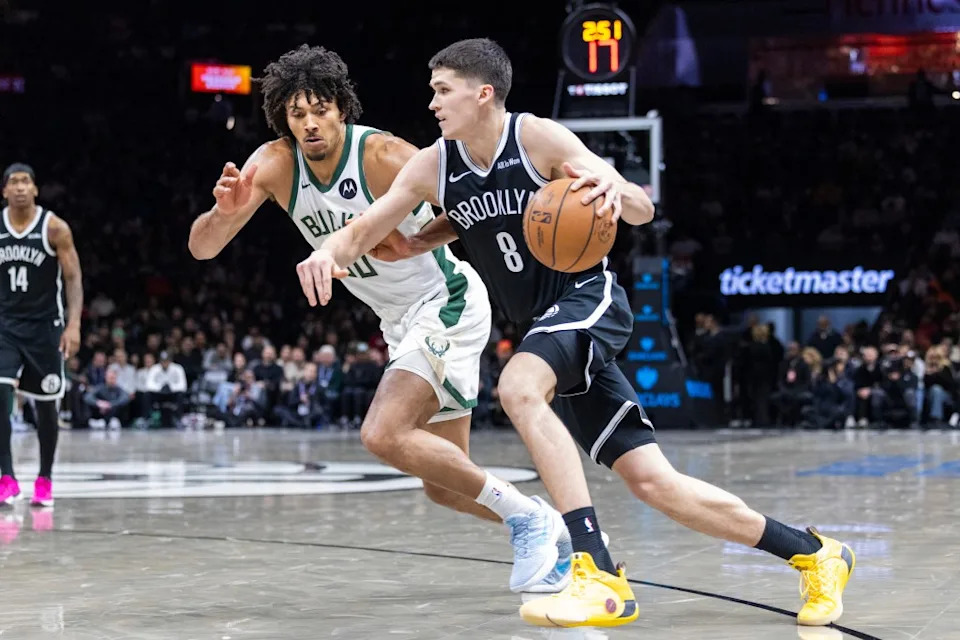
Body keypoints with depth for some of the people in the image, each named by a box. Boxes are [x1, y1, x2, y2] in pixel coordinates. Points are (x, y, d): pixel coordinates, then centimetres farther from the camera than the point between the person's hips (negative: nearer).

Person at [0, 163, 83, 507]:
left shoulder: (54, 227, -9)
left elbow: (73, 278, -9)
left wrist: (74, 324, -20)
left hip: (45, 325, -2)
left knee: (45, 403, 7)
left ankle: (45, 480, 22)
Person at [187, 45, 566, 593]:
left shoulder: (384, 156, -25)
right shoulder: (275, 164, -9)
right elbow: (202, 248, -11)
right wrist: (225, 212, -33)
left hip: (446, 305, -8)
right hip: (402, 322, 8)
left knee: (384, 435, -24)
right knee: (444, 485, 12)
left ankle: (525, 515, -12)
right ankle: (552, 534, 31)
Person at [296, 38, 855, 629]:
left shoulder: (539, 138, -14)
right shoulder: (433, 166, 1)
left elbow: (642, 211, -11)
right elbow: (362, 233, 8)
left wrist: (612, 189, -34)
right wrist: (330, 253, -14)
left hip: (589, 298, -6)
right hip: (548, 324, 6)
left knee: (519, 388, -35)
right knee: (653, 482, 1)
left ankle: (601, 575, -36)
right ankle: (813, 554, 16)